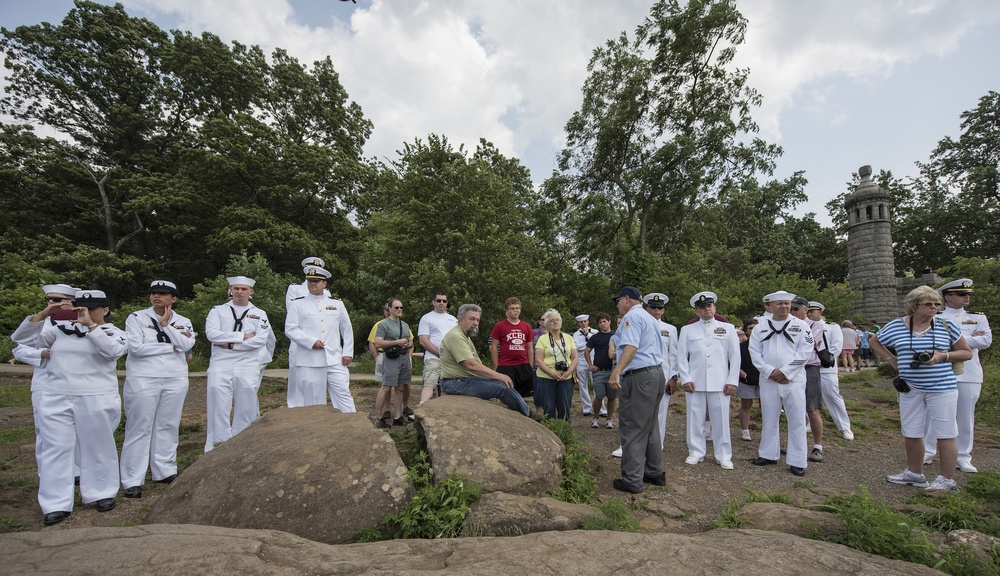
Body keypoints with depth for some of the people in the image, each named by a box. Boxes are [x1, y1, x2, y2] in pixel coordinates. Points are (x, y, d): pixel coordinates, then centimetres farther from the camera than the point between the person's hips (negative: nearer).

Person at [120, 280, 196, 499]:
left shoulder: (182, 322, 8)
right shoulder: (136, 318, 0)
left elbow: (187, 345, -9)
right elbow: (137, 347, -12)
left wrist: (166, 325, -10)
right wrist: (171, 346, -7)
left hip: (175, 380, 3)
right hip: (143, 379, -2)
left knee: (168, 426, 8)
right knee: (139, 429, 0)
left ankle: (165, 472, 19)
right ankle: (132, 481, 8)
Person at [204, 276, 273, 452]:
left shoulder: (259, 314, 9)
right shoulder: (218, 311, 11)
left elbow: (260, 339, -6)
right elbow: (212, 334, -6)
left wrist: (230, 344, -10)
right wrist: (242, 336, -9)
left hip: (248, 366, 0)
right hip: (221, 365, 0)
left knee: (246, 408, 3)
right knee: (218, 408, -3)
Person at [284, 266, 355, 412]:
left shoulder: (337, 304, 13)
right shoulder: (298, 304, 7)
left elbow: (347, 330, 14)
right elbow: (290, 329, -2)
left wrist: (347, 352, 6)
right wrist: (311, 342, -14)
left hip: (335, 360, 2)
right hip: (309, 363, -1)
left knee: (344, 396, 0)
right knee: (314, 402, 5)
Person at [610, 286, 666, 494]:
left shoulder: (632, 316, -9)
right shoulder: (649, 317, 21)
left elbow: (631, 347, -24)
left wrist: (617, 371, -33)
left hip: (639, 377, -10)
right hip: (656, 373, 10)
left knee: (632, 429, -4)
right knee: (649, 426, 19)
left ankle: (632, 480, 2)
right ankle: (655, 473, 28)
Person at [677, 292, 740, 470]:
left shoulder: (728, 328, 10)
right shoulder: (687, 330, 10)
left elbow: (735, 356, 7)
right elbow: (681, 356, 7)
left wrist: (732, 381, 0)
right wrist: (686, 379, -2)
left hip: (720, 383, 0)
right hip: (695, 383, 1)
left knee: (721, 420, 3)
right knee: (694, 420, 5)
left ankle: (724, 456, 17)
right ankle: (696, 453, 19)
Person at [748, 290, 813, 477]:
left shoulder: (801, 325, 3)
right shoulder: (760, 327, 7)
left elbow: (805, 350, -6)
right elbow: (754, 352, 3)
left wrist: (784, 372, -12)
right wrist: (771, 372, -8)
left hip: (794, 380, -2)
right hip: (768, 380, 2)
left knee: (797, 421, 1)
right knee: (769, 418, 10)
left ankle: (797, 461, 13)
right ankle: (768, 454, 23)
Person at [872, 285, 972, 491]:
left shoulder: (946, 325, -2)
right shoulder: (897, 326, 0)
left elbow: (967, 352, 3)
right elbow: (874, 341, 15)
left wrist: (943, 356, -14)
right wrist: (891, 360, 5)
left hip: (941, 387, -2)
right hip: (910, 388, 2)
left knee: (945, 434, 1)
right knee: (910, 434, 11)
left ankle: (946, 479, 16)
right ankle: (914, 473, 27)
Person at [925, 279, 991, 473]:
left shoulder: (978, 318, 9)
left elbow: (986, 340, -7)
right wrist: (971, 338, -11)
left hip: (969, 376, 2)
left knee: (966, 418, 7)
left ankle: (963, 457, 20)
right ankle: (928, 452, 16)